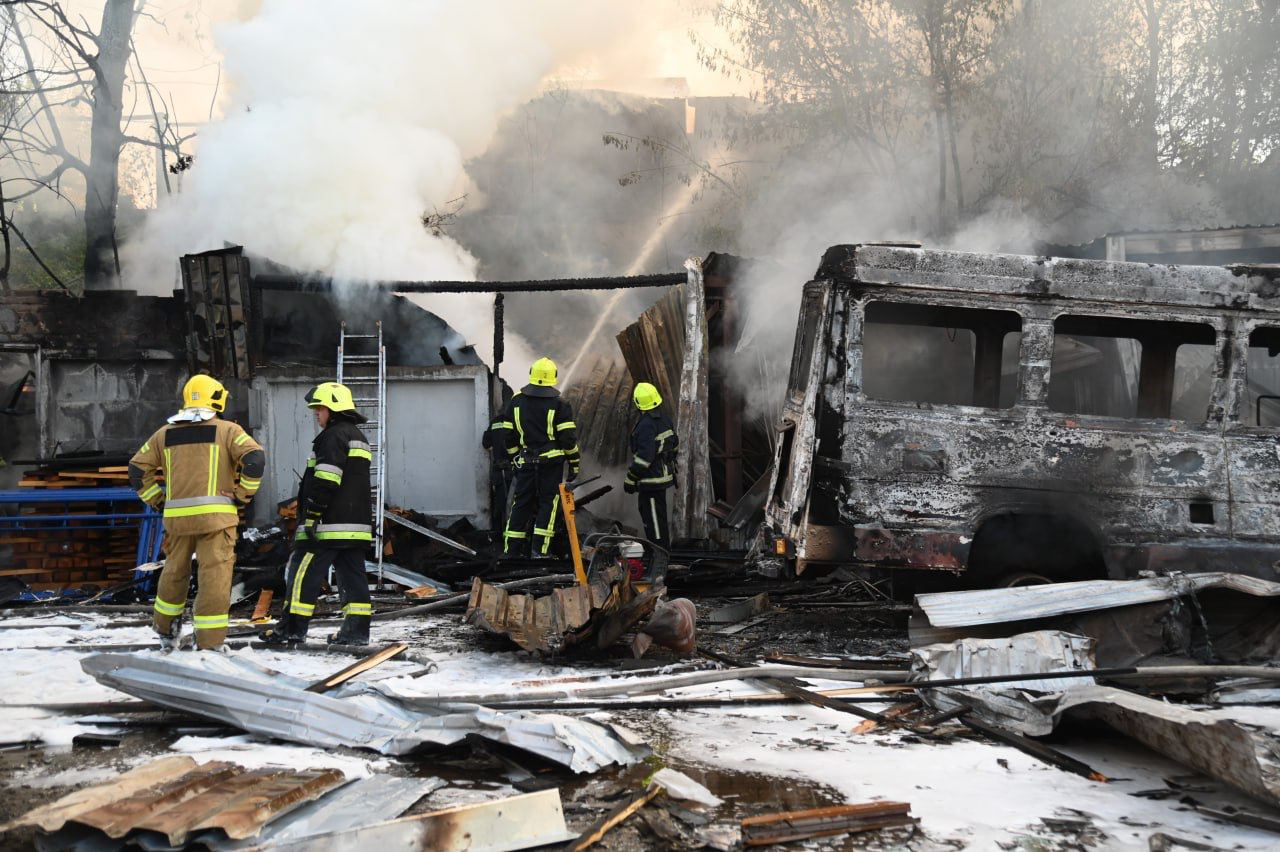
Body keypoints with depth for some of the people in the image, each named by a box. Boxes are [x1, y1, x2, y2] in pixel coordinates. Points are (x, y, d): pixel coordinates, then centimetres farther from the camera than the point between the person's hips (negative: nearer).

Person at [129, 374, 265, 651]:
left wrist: (158, 501, 16)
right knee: (215, 576, -2)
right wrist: (242, 496, -4)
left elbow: (137, 468, 16)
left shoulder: (165, 434, 15)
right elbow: (255, 458, -12)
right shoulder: (227, 430, 1)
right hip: (215, 515, -4)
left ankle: (166, 631, 37)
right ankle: (209, 643, -3)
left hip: (176, 517, 4)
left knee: (174, 571, 21)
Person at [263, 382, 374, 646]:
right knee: (352, 575, 7)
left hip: (329, 524, -9)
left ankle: (293, 627, -2)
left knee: (304, 573, -4)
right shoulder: (358, 437, 22)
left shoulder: (334, 435, -10)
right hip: (357, 523, 10)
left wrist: (312, 515, -18)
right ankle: (357, 629, 6)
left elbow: (325, 481, -19)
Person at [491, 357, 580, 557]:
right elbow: (568, 437, -7)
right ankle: (540, 550, -3)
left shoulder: (516, 402, 5)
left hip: (525, 463, 3)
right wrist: (575, 462, 2)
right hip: (551, 462, -3)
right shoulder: (559, 405, -5)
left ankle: (511, 551, 11)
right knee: (548, 503, 2)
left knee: (520, 504, 9)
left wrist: (514, 458, 19)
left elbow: (506, 435, 8)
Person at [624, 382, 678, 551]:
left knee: (653, 519, -2)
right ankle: (665, 550, 30)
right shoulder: (665, 420, 7)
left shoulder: (646, 425, -22)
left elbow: (643, 457, -24)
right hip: (665, 475, 10)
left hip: (651, 481, -10)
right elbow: (674, 445, 19)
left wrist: (630, 479, -17)